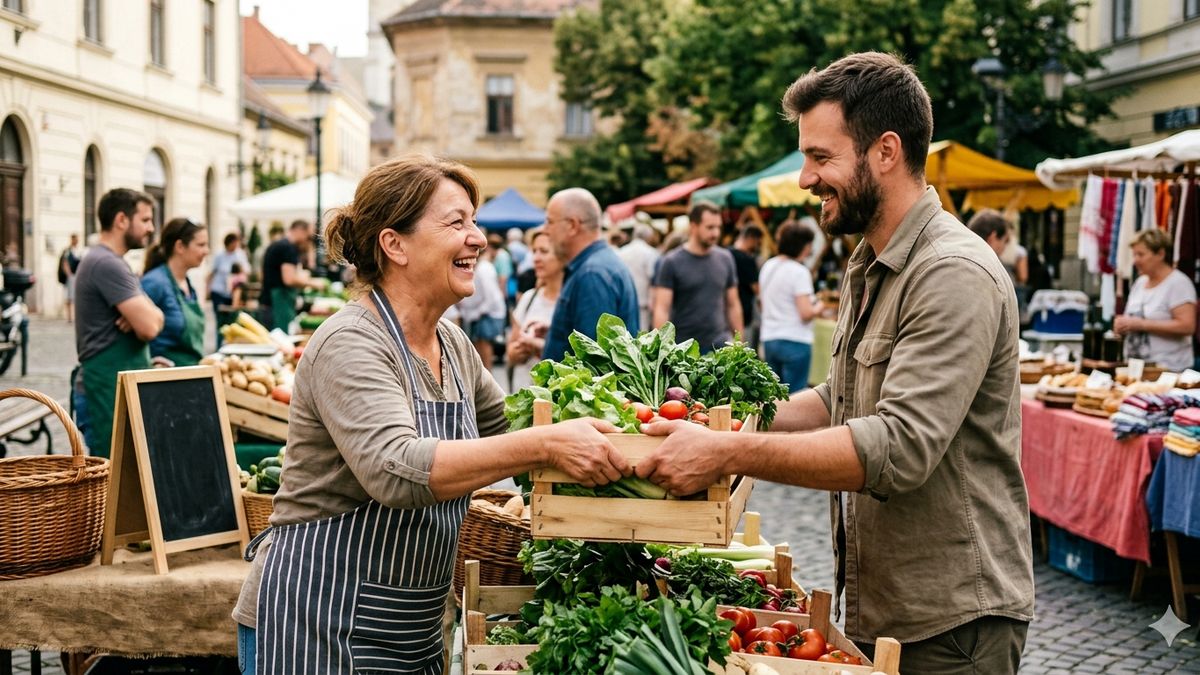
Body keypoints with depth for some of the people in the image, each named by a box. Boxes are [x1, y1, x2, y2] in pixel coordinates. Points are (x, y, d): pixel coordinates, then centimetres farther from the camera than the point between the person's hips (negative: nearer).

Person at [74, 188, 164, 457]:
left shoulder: (109, 261, 18)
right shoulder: (107, 264, -16)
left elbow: (156, 317, 13)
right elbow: (149, 327, -22)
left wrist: (141, 315, -10)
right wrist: (144, 313, 0)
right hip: (113, 385, -10)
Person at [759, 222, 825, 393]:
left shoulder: (768, 267, 10)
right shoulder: (799, 272, -14)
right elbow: (806, 314, -19)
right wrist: (818, 308, 2)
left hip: (769, 339, 8)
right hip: (795, 341, -8)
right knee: (794, 396, -2)